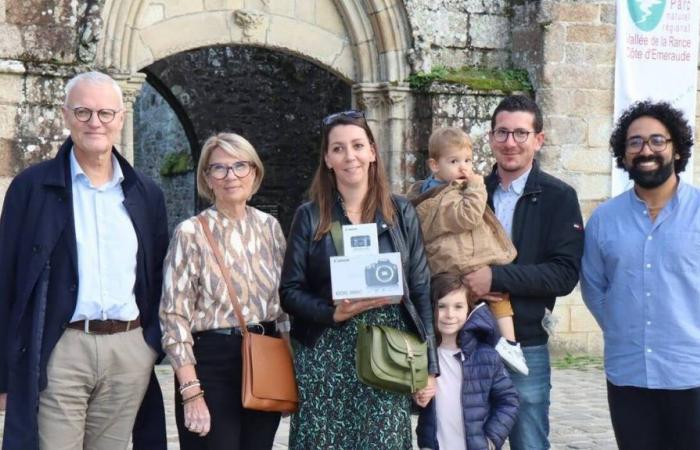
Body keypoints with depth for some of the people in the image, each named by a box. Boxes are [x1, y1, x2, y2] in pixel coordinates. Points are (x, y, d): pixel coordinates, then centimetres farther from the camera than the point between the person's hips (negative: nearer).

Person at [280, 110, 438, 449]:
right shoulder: (309, 217, 3)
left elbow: (421, 290, 6)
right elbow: (289, 291, 1)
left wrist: (428, 365, 2)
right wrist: (333, 312, -17)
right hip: (325, 359, -1)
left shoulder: (400, 213, 6)